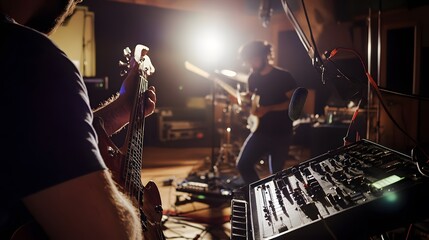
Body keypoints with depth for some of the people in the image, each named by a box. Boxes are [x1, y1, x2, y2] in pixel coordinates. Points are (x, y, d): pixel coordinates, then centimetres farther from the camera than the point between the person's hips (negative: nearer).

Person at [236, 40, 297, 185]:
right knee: (243, 165, -4)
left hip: (281, 133, -5)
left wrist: (268, 109, -21)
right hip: (260, 131, 5)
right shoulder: (253, 78, 6)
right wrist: (247, 98, -4)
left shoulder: (283, 76, -11)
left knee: (276, 172, 5)